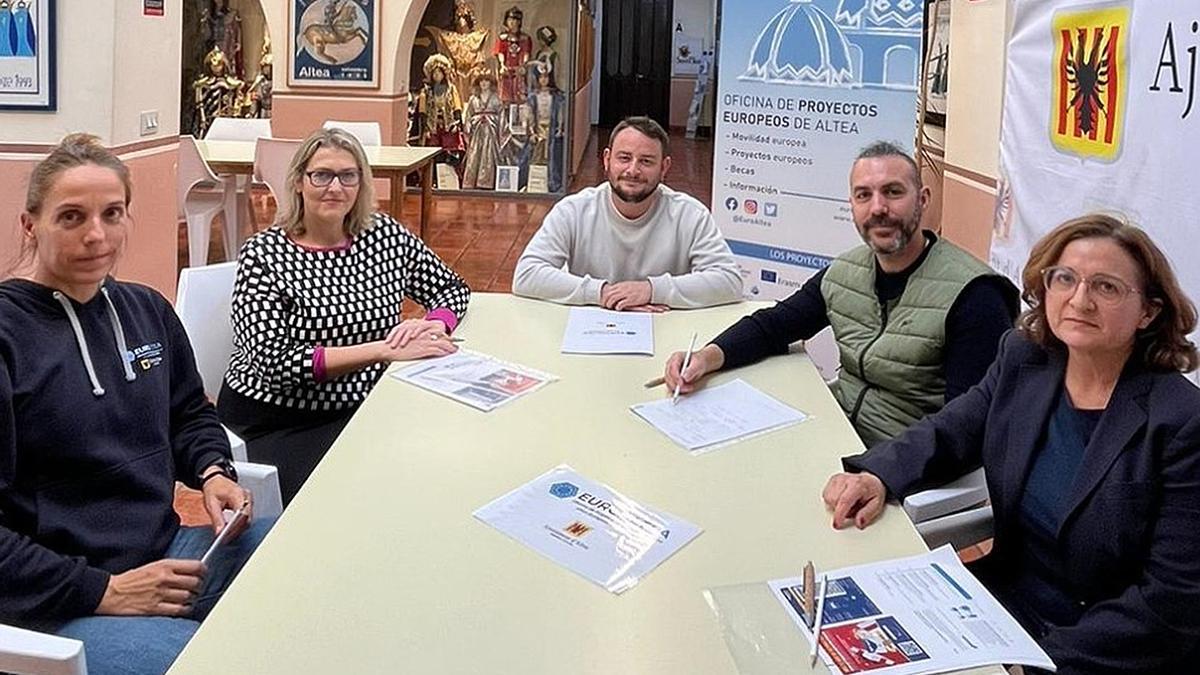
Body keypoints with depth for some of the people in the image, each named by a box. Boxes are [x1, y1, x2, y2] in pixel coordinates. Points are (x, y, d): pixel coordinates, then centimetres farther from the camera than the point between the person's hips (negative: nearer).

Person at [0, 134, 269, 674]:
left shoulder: (147, 310, 8)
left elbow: (191, 415, 25)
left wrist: (212, 471, 3)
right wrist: (104, 591, -19)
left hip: (168, 553, 7)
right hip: (56, 603, -7)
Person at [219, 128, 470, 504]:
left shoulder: (385, 236, 3)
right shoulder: (263, 255, -10)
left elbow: (452, 289, 13)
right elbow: (276, 363, -19)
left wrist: (433, 327, -11)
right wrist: (384, 350, -25)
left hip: (360, 412, 4)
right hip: (272, 426, -4)